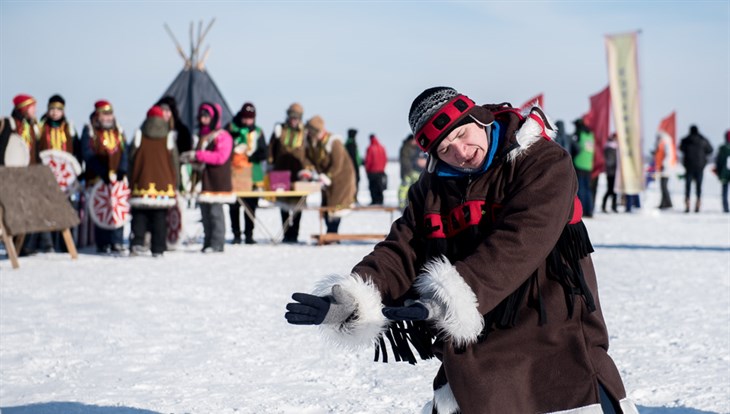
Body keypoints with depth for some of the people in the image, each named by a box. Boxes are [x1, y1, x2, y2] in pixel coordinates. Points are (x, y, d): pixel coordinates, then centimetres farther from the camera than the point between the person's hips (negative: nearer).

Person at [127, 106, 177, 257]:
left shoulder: (139, 138, 1)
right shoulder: (169, 139, 2)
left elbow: (132, 162, 4)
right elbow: (173, 163, 5)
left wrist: (131, 182, 13)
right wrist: (174, 185, 13)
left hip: (142, 183, 0)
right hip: (164, 186, 0)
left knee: (139, 216, 5)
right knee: (160, 219, 3)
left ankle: (137, 242, -13)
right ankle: (158, 249, 1)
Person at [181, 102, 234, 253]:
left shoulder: (222, 136, -8)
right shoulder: (203, 136, 20)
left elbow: (220, 157, -19)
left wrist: (197, 155, -19)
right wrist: (190, 158, 6)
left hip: (218, 182, -8)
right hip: (205, 181, 8)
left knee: (215, 212, -10)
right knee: (205, 213, 7)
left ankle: (217, 243, -8)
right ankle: (208, 242, 11)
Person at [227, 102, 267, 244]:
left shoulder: (257, 132, 10)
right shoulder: (231, 129, 4)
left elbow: (263, 154, 6)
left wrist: (251, 155, -12)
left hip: (253, 176, 2)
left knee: (251, 206, 3)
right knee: (234, 206, 0)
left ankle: (249, 234, 11)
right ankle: (236, 234, 9)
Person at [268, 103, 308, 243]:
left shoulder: (305, 132, 1)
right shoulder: (280, 129, 7)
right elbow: (271, 147, 13)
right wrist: (271, 163, 8)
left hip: (298, 173, -2)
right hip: (282, 171, 2)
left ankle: (293, 234, 2)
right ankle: (286, 233, 11)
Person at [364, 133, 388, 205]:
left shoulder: (370, 148, -13)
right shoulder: (382, 148, 3)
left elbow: (368, 160, -10)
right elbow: (385, 159, 9)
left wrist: (367, 169, 4)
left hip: (372, 170, -5)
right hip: (380, 171, 5)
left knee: (373, 186, -1)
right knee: (379, 186, 10)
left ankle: (374, 200, -6)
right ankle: (380, 200, 8)